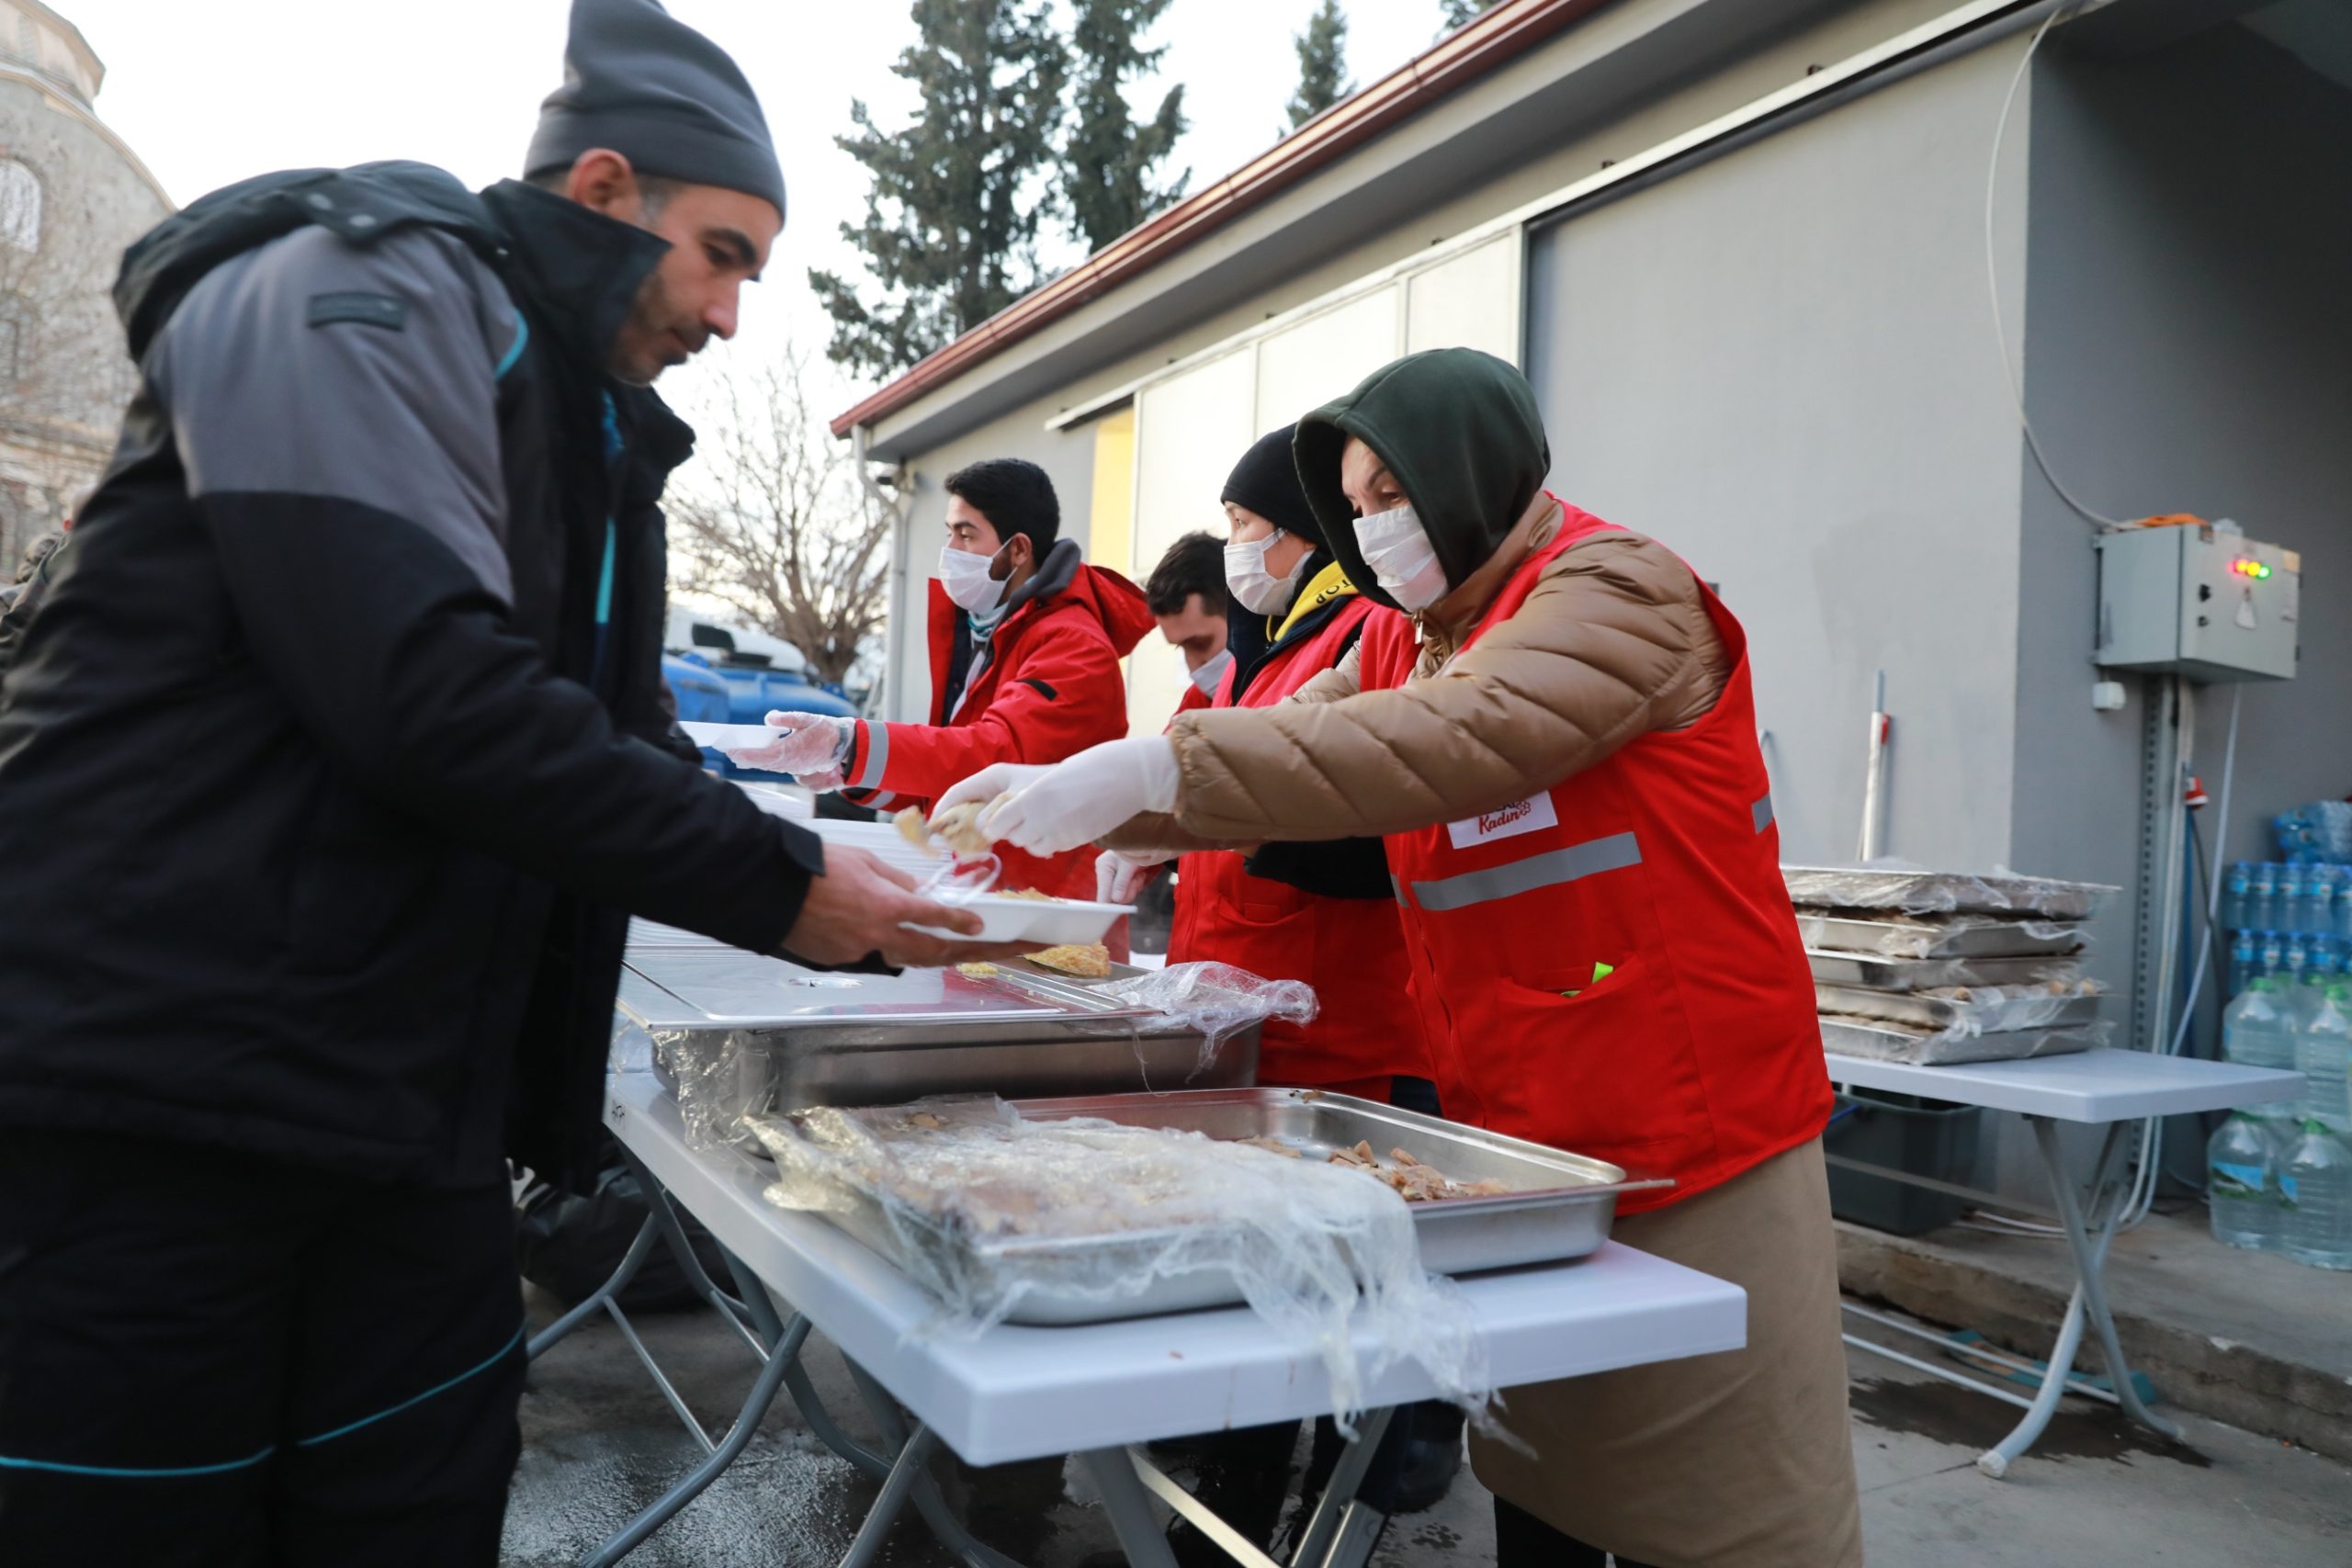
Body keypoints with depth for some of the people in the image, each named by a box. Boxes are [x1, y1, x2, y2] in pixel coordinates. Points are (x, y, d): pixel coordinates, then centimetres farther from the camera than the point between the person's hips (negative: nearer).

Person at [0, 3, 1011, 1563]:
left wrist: (847, 876, 4)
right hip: (145, 1120, -8)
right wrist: (777, 884, -16)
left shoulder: (592, 441, 19)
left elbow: (622, 743, 18)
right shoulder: (365, 296, -8)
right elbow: (428, 693, -23)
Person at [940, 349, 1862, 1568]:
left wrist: (1154, 764, -34)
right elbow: (1278, 752, 4)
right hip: (1516, 1144, 8)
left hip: (1692, 1145, -7)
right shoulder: (1401, 639, 13)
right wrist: (1069, 791, -11)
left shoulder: (1619, 588, -14)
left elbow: (1461, 736, -30)